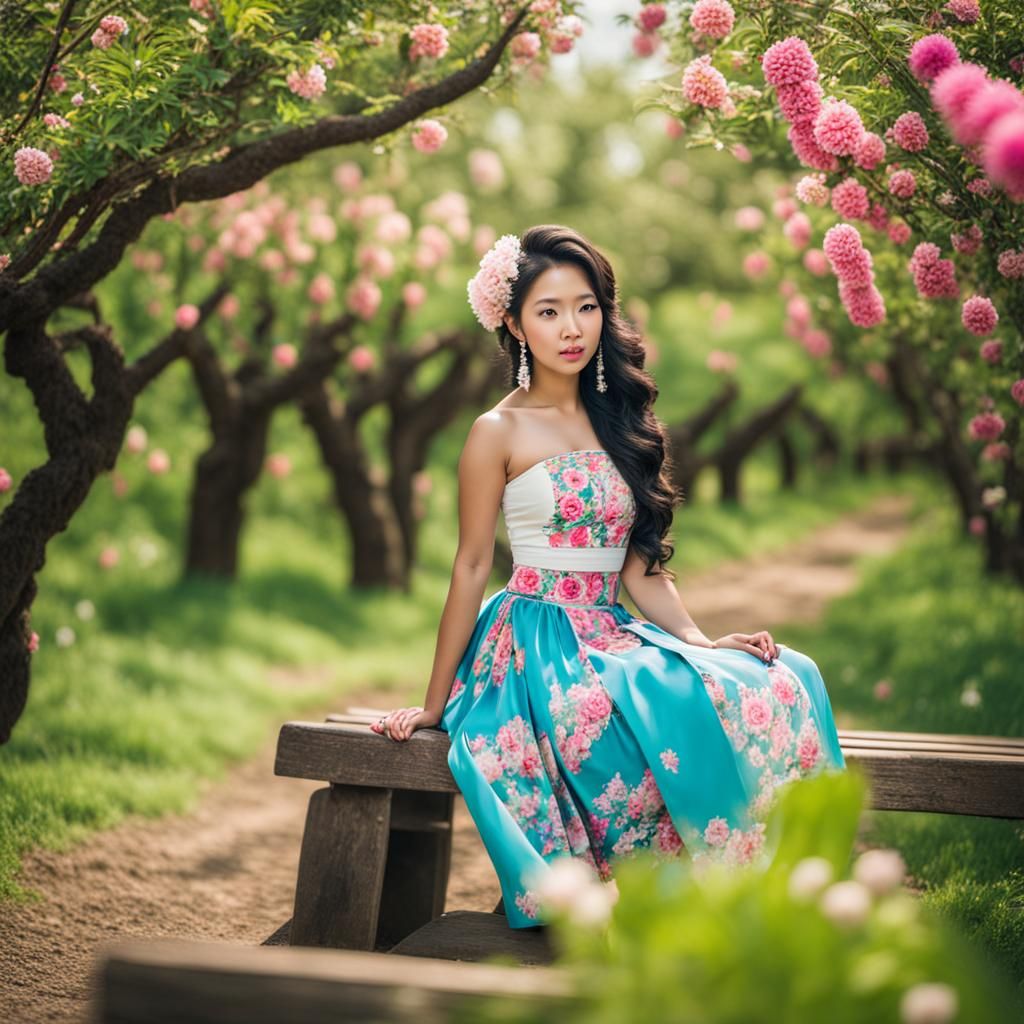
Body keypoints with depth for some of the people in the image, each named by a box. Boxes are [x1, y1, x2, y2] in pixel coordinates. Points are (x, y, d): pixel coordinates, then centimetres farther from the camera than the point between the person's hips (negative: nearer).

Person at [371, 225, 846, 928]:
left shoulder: (618, 423, 15)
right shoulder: (500, 432, -2)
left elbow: (641, 566, 13)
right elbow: (472, 568, -1)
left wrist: (707, 643, -2)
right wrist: (434, 705, -1)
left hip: (615, 635, 6)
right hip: (537, 648, -6)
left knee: (782, 683, -20)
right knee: (685, 715, -33)